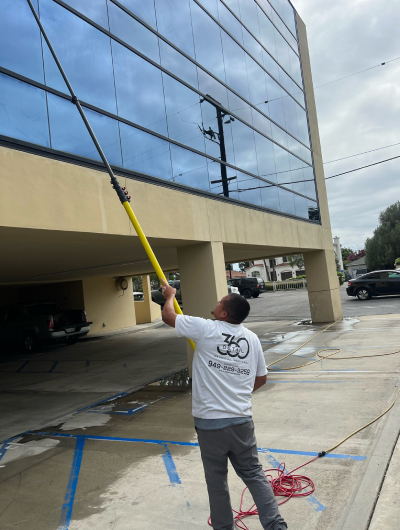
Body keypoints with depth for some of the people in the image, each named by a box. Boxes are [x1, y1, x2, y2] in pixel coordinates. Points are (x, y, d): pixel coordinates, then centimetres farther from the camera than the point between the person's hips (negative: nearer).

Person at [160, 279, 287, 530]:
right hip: (242, 419, 4)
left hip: (209, 421, -4)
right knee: (254, 474, 17)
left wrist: (170, 295, 21)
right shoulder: (252, 338, 4)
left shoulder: (205, 328, -10)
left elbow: (168, 315, 2)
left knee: (217, 480, 13)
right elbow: (261, 378, 14)